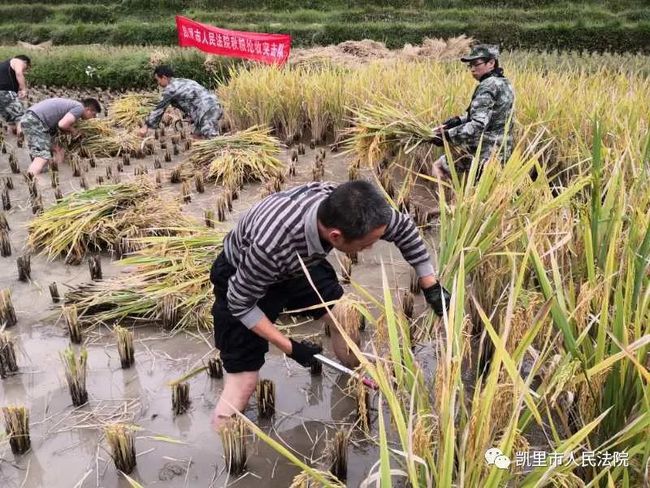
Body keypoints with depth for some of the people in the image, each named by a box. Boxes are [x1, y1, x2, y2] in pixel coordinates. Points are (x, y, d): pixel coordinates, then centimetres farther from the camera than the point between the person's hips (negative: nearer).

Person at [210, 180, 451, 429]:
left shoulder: (343, 207, -30)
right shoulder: (272, 245, -45)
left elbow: (403, 226, -10)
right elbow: (240, 303, -26)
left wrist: (431, 286, -6)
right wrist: (290, 347, -21)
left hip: (298, 264, 5)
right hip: (241, 276, -5)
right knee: (244, 379, -9)